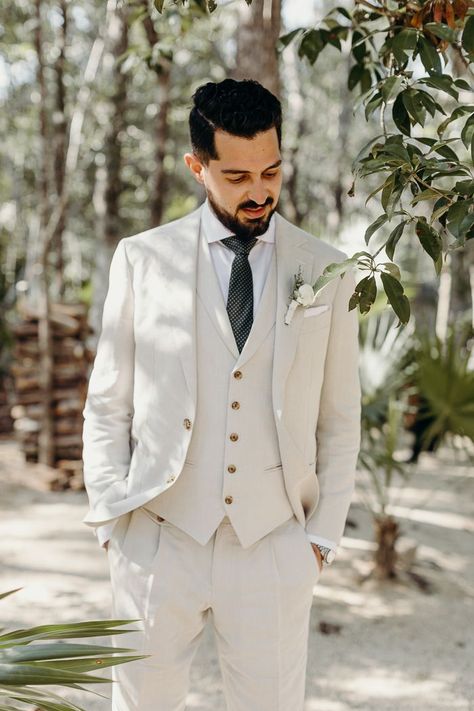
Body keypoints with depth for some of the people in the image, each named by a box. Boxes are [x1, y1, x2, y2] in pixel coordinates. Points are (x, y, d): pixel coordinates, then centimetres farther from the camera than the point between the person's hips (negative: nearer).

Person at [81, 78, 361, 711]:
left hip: (274, 547, 0)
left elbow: (340, 420, 8)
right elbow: (107, 405, 5)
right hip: (159, 542, 0)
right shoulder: (142, 260, 1)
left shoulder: (328, 273, 3)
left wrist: (324, 535, 3)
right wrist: (111, 522, 0)